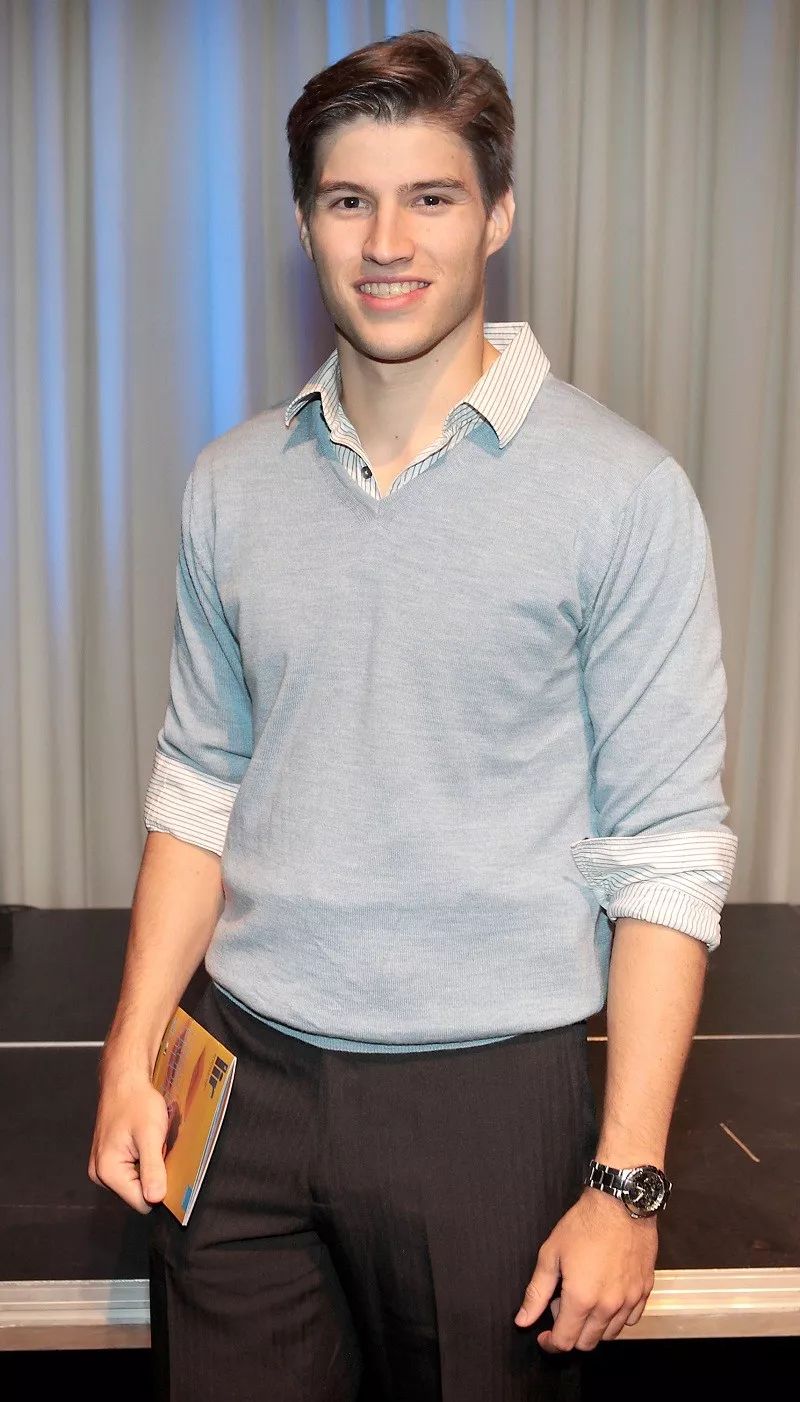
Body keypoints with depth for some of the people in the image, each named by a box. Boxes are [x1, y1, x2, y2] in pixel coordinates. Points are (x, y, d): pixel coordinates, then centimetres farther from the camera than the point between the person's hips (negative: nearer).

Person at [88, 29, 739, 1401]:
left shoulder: (622, 491, -9)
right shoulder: (231, 484, 4)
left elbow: (667, 851, -9)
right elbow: (199, 785, 10)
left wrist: (627, 1181, -11)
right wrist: (131, 1057, 5)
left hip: (491, 1088, -3)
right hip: (243, 1078, 4)